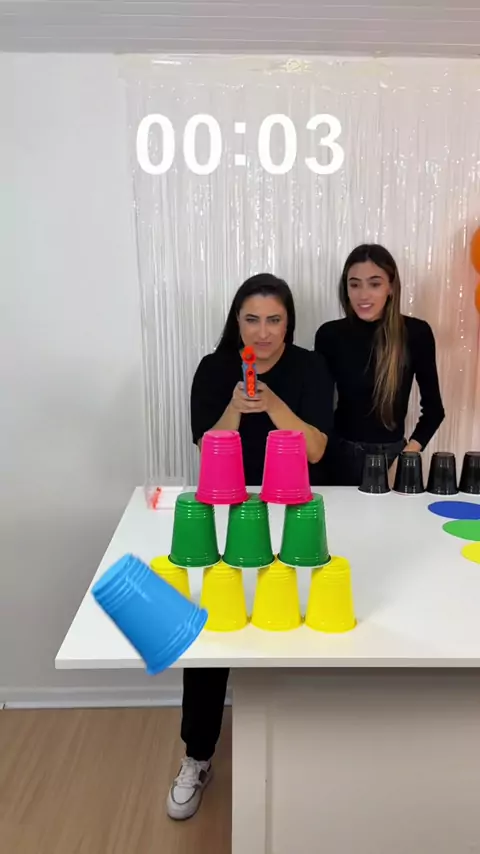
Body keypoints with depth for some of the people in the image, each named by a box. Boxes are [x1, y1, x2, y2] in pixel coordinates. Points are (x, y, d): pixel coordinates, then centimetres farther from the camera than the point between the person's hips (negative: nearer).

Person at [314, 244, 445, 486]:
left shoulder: (416, 333, -7)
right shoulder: (329, 335, -6)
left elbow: (433, 408, -1)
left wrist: (407, 456, -11)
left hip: (392, 454, 0)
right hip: (341, 454, 0)